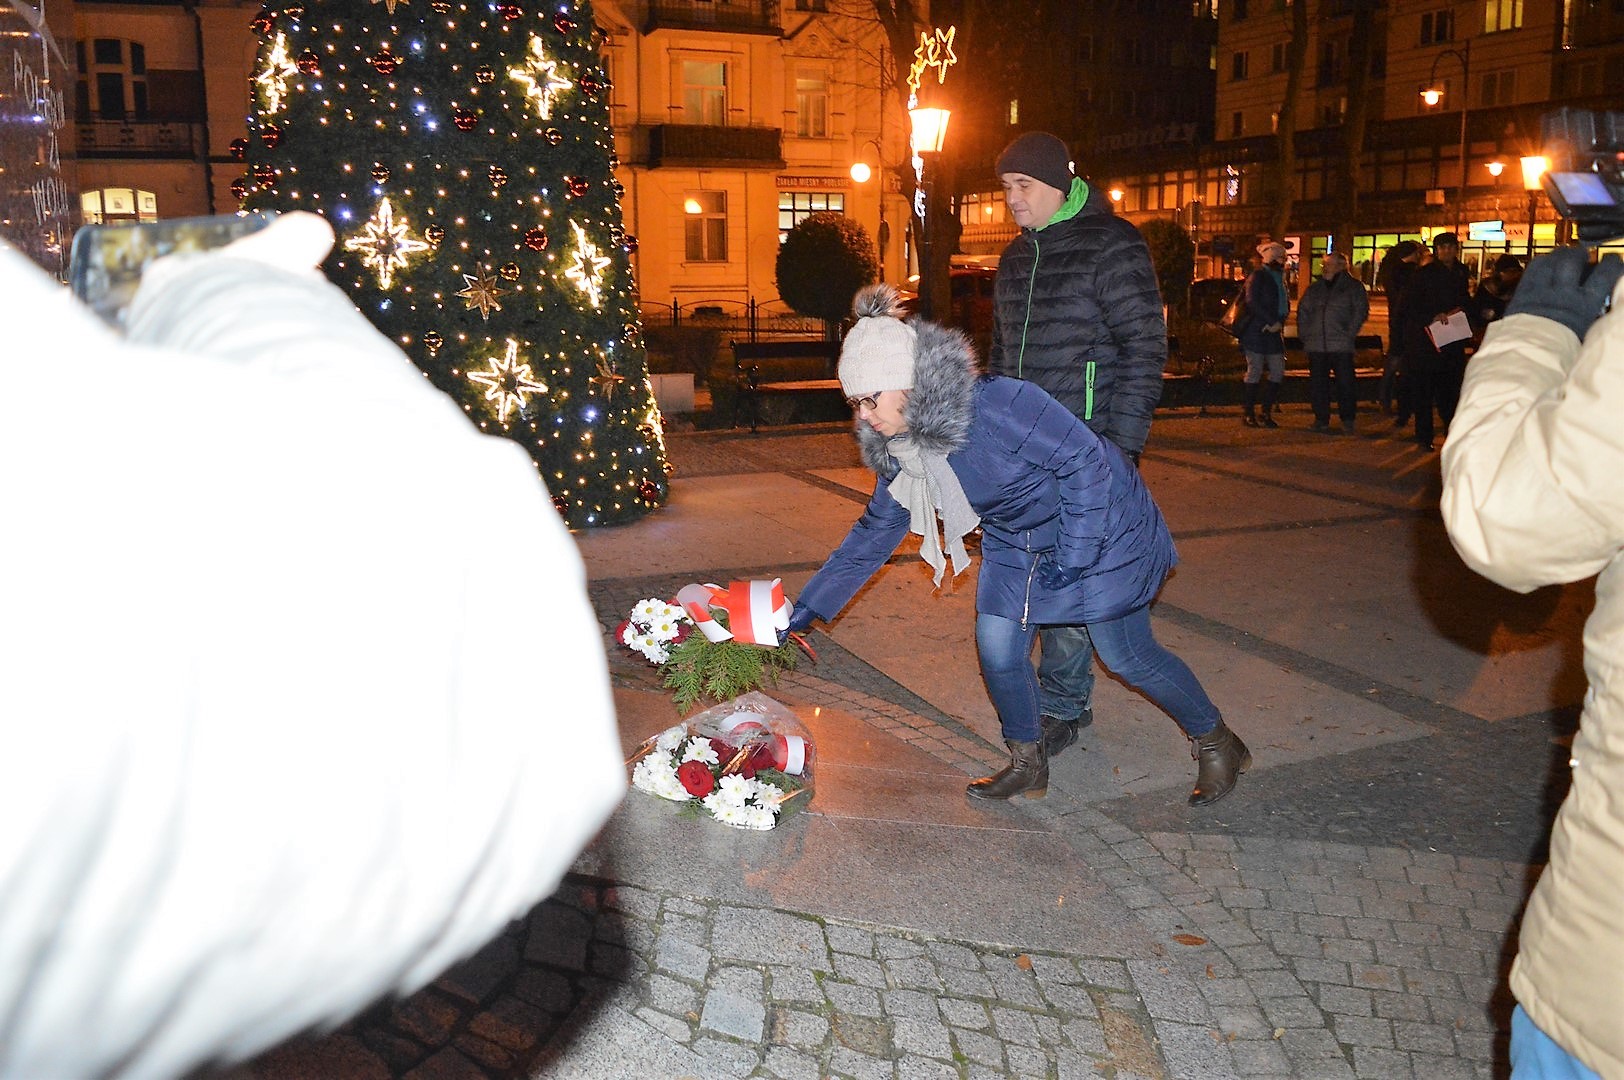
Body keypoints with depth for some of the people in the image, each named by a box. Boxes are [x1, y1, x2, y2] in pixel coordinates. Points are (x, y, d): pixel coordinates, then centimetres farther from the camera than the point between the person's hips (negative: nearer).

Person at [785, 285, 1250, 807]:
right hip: (1015, 544, 7)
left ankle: (1217, 744, 29)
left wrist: (1073, 556, -23)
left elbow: (1085, 460, -27)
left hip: (1100, 527, -6)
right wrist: (807, 609, -4)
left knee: (1127, 656, 4)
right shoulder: (898, 448, -10)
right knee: (997, 649, 0)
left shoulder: (999, 406, -35)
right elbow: (876, 531, -1)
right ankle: (1028, 765, 25)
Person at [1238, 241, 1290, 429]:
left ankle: (1267, 413, 11)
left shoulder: (1280, 278, 19)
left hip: (1273, 333, 8)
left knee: (1278, 372, 3)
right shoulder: (1257, 276, -4)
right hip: (1255, 333, -8)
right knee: (1255, 371, -6)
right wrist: (1272, 321, -17)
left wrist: (1279, 323, -3)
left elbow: (1286, 305, 16)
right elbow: (1253, 303, -15)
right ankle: (1248, 413, 2)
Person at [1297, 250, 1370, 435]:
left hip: (1341, 345, -4)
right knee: (1318, 384, 5)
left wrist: (1349, 334, -10)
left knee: (1345, 383, -4)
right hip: (1316, 346, 4)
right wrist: (1304, 334, 9)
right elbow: (1303, 311, 21)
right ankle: (1321, 420, 14)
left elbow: (1361, 311, -2)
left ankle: (1347, 420, 8)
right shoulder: (1314, 289, 17)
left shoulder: (1353, 287, 4)